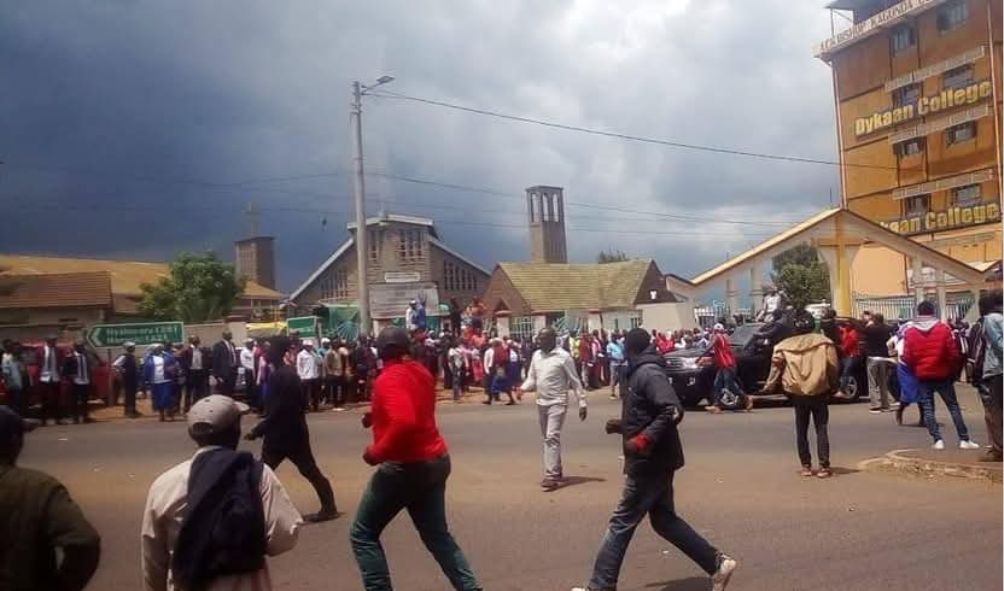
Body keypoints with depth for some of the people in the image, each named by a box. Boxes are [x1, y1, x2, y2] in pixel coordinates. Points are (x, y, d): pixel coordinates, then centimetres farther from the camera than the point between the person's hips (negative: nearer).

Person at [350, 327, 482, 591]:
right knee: (437, 536, 18)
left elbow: (404, 423, -33)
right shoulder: (421, 372, 8)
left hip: (406, 466, -8)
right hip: (435, 461, 8)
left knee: (362, 534, 7)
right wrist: (377, 416, 16)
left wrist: (377, 452, -20)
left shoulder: (389, 378, -18)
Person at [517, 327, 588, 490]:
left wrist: (582, 403, -9)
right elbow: (532, 378, 13)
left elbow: (575, 382, -8)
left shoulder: (563, 356, -12)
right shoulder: (536, 355, 7)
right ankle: (557, 471, 25)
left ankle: (551, 475, -16)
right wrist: (523, 388, -8)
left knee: (552, 437, -14)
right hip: (541, 403, 7)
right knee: (548, 438, 13)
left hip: (557, 402, -7)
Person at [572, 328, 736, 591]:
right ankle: (717, 563, 18)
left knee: (622, 523, -2)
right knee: (664, 520, 15)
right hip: (655, 461, 10)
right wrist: (622, 426, 9)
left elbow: (673, 411, -28)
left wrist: (642, 441, -26)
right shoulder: (640, 373, 13)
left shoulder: (648, 373, -17)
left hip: (650, 462, -10)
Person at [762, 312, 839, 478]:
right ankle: (824, 466, -3)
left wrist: (769, 386, 7)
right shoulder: (824, 343, -3)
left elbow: (776, 366, -2)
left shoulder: (784, 346, 0)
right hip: (819, 392, -1)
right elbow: (833, 367, -4)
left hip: (797, 393, 2)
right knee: (821, 429, 3)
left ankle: (806, 466, 13)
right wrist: (834, 387, 7)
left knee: (801, 430, 12)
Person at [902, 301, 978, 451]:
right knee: (953, 406, 7)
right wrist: (954, 371, 9)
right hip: (942, 374, 0)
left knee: (928, 408, 5)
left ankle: (938, 440, -1)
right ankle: (964, 440, 6)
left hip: (922, 376, 0)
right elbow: (953, 353, -5)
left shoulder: (910, 332, -2)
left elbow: (907, 357, -3)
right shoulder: (944, 328, -4)